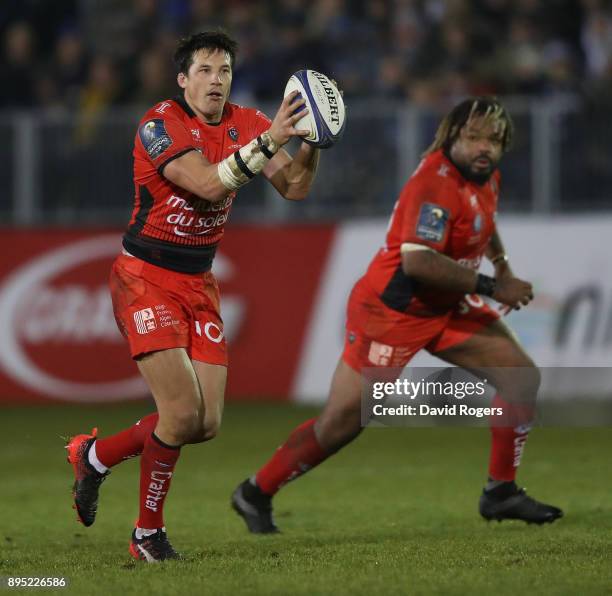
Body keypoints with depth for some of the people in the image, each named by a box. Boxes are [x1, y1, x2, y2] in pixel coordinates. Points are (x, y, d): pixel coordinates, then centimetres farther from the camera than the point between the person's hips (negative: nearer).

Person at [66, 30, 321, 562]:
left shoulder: (245, 123, 3)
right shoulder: (160, 125, -17)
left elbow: (294, 186, -3)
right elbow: (208, 183, -31)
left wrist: (311, 143, -21)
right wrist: (268, 142, -38)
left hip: (199, 282, 7)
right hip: (145, 279, -7)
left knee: (208, 423, 0)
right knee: (183, 412, -17)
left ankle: (94, 456, 23)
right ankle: (149, 532, 5)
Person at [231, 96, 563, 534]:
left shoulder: (487, 177, 3)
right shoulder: (435, 182, -26)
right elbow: (417, 262, -36)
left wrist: (502, 263, 19)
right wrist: (491, 287, -32)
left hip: (447, 308, 9)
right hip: (392, 312, -9)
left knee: (522, 376, -1)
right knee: (342, 424, -4)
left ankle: (501, 493, 6)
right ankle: (256, 494, 14)